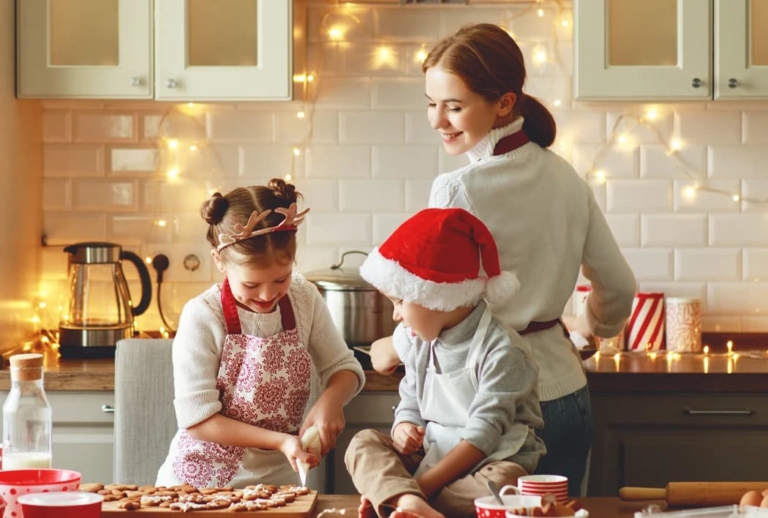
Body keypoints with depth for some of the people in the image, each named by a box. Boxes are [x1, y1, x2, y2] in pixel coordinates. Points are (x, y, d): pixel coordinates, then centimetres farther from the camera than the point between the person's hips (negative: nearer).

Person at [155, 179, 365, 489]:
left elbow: (345, 369, 10)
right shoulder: (202, 317, -12)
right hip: (203, 480, -3)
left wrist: (331, 399, -13)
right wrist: (280, 441, -20)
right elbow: (197, 419, -12)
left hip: (278, 478, 4)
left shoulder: (305, 300, -1)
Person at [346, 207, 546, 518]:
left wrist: (422, 484, -23)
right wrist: (404, 428, -8)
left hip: (489, 463, -6)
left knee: (503, 481, -38)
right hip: (430, 455, 6)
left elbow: (482, 434, -19)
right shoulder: (417, 342, 8)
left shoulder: (500, 350, -15)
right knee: (364, 443, -15)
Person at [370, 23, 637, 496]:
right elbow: (619, 289, 11)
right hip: (566, 398, 6)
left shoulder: (458, 190, -17)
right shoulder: (565, 178, 2)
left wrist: (392, 349, 6)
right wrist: (592, 329, 32)